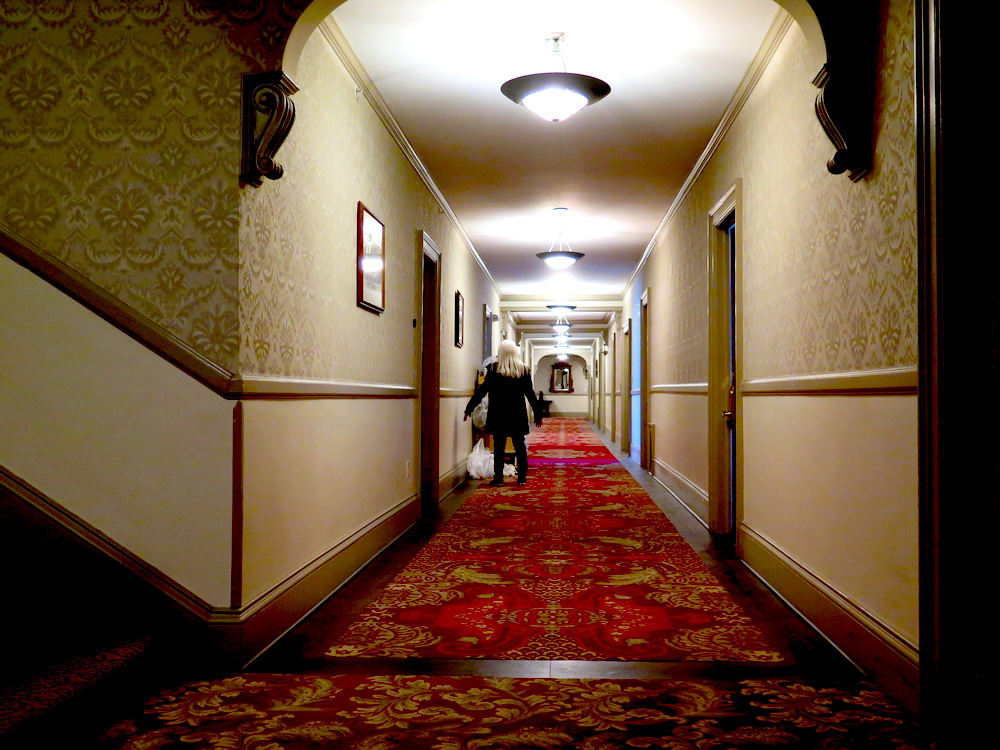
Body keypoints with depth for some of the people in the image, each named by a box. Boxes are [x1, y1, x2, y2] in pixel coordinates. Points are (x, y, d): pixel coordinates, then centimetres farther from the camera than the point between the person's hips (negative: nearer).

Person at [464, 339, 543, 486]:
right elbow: (530, 393, 3)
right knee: (520, 446, 8)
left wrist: (468, 409, 1)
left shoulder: (493, 369, -6)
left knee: (498, 446, 3)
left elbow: (482, 390, -6)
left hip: (498, 415, -2)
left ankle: (498, 478, 4)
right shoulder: (524, 369, 0)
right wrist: (538, 414, 10)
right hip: (518, 415, 2)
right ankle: (522, 477, 11)